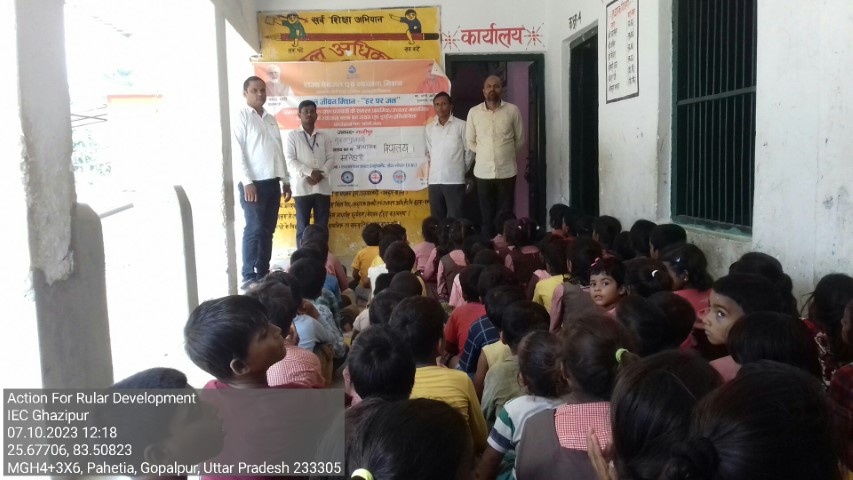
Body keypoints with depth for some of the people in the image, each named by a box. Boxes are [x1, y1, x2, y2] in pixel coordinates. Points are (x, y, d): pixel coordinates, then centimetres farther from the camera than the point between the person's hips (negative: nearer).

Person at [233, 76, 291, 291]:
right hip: (254, 182, -6)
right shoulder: (242, 116, -2)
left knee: (268, 230, 8)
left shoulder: (271, 119, 17)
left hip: (272, 181, 6)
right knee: (254, 229, -6)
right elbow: (238, 151, -10)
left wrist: (286, 181, 14)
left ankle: (263, 274, 15)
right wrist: (247, 182, -17)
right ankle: (249, 277, 0)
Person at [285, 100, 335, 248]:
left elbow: (331, 159, 7)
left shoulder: (323, 137, 15)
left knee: (322, 227, 5)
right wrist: (310, 172, -17)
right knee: (303, 227, 0)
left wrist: (320, 174, -11)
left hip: (322, 188, 3)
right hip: (302, 188, -3)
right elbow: (289, 161, -5)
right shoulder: (293, 136, 5)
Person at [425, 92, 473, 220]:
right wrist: (435, 167, 11)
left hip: (455, 180, -4)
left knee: (455, 220, -3)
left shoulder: (461, 125, -1)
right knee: (436, 220, 8)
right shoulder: (428, 128, 10)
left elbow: (469, 151, 3)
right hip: (434, 181, 4)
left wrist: (461, 170, 7)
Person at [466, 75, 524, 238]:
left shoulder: (512, 110, -1)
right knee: (486, 215, 7)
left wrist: (507, 154, 11)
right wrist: (485, 154, 10)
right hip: (483, 172, 1)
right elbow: (470, 142, 10)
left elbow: (520, 139, 8)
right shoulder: (474, 112, 2)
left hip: (507, 171, -1)